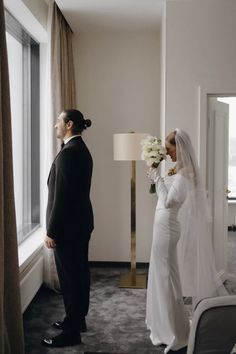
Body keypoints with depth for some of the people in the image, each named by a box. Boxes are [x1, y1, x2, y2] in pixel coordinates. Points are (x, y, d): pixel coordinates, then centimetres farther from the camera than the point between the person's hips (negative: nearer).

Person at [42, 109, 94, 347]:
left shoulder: (68, 152, -19)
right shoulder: (81, 149, 11)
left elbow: (61, 195, -22)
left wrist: (51, 231, -18)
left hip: (68, 226, -10)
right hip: (81, 222, 10)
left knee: (70, 277, -1)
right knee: (79, 273, 17)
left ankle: (71, 332, 11)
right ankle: (77, 319, 32)